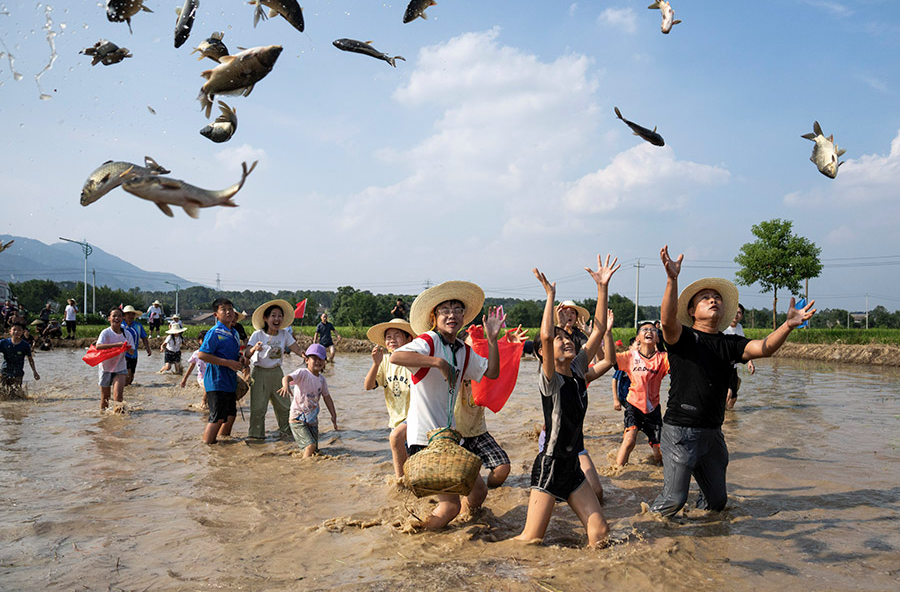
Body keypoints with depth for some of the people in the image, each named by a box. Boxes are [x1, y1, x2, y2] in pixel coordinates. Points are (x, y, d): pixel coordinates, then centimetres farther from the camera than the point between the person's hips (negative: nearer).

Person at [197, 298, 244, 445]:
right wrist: (228, 363, -21)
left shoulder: (234, 333, 14)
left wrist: (241, 360, 4)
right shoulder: (214, 333, -12)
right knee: (218, 417, -6)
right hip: (216, 381, -8)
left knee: (231, 415, 15)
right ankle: (207, 443, 6)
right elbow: (202, 355, -20)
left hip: (230, 381, 9)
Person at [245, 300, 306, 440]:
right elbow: (246, 355, -21)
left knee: (284, 403, 9)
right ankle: (256, 434, 11)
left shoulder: (284, 334, -3)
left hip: (276, 372, 4)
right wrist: (254, 349, -44)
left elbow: (298, 349, -6)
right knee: (258, 406, -5)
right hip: (259, 372, -4)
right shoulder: (258, 335, -14)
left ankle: (286, 429, 28)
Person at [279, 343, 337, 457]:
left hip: (313, 420, 7)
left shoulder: (321, 379, 5)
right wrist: (286, 385, -55)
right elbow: (287, 377, -32)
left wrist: (333, 415, 14)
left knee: (314, 452, 10)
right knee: (311, 445, -20)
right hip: (298, 419, -7)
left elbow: (327, 397, 15)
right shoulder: (302, 373, -13)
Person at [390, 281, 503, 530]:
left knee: (479, 491, 15)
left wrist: (492, 338, 2)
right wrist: (438, 362, -33)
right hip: (424, 437, -8)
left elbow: (492, 372, 11)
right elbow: (395, 357, -30)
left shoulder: (465, 351, 12)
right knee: (451, 506, -8)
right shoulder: (428, 342, -12)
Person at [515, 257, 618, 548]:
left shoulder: (578, 371, 5)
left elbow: (598, 330, 0)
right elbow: (545, 336, -32)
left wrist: (602, 287, -5)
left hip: (572, 465, 7)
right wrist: (550, 296, -25)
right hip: (549, 465, -7)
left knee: (600, 533, 2)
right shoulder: (550, 379, -13)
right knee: (530, 541, -3)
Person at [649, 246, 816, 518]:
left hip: (712, 432, 5)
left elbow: (764, 347, -7)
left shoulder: (729, 344, 10)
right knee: (675, 499, -7)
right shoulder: (682, 336, -4)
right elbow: (668, 320, -27)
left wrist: (788, 325, -26)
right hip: (680, 430, -5)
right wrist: (672, 279, -40)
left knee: (717, 500, 13)